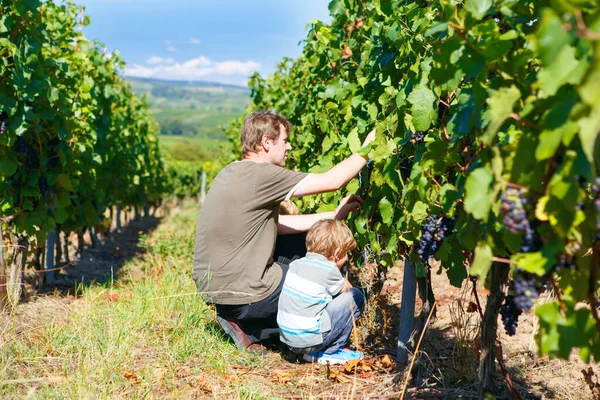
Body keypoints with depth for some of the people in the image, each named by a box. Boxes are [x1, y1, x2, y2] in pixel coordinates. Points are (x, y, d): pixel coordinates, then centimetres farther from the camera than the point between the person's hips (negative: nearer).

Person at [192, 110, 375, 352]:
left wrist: (334, 215, 13)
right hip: (242, 294, -9)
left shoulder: (231, 173, 10)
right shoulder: (260, 175, -19)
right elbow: (332, 181, -18)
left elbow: (276, 225, 15)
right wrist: (367, 148, -2)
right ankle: (248, 329, 3)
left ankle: (238, 319, 14)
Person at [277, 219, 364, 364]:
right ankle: (329, 351, 5)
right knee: (355, 296, 1)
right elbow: (347, 289, 8)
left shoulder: (296, 264, 9)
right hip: (309, 338, -8)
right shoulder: (328, 270, -11)